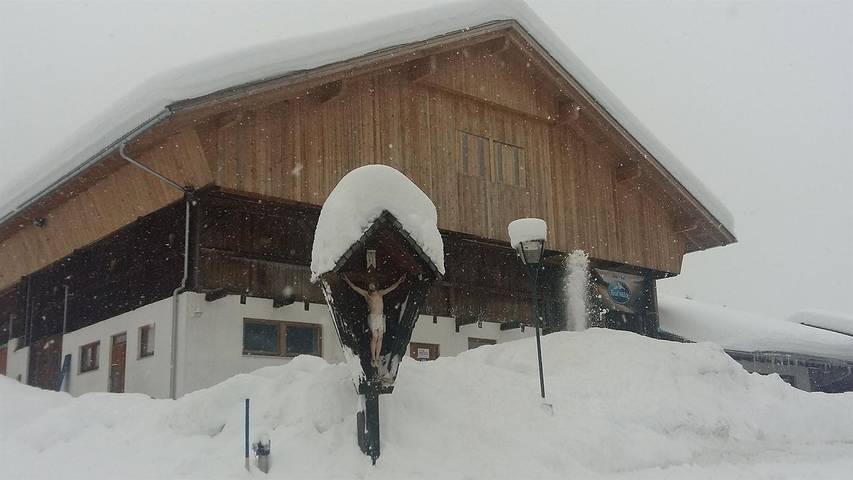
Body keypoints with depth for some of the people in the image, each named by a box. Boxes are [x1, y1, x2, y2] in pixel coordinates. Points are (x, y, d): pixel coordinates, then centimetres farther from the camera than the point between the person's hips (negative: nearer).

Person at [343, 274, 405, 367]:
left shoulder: (380, 293, 22)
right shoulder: (366, 294, 13)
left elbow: (391, 288, 27)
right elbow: (354, 287, 13)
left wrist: (399, 281, 28)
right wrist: (347, 280, 12)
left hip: (381, 317, 4)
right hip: (373, 317, -4)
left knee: (380, 338, -2)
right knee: (374, 337, -13)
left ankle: (377, 358, -1)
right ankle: (373, 358, -10)